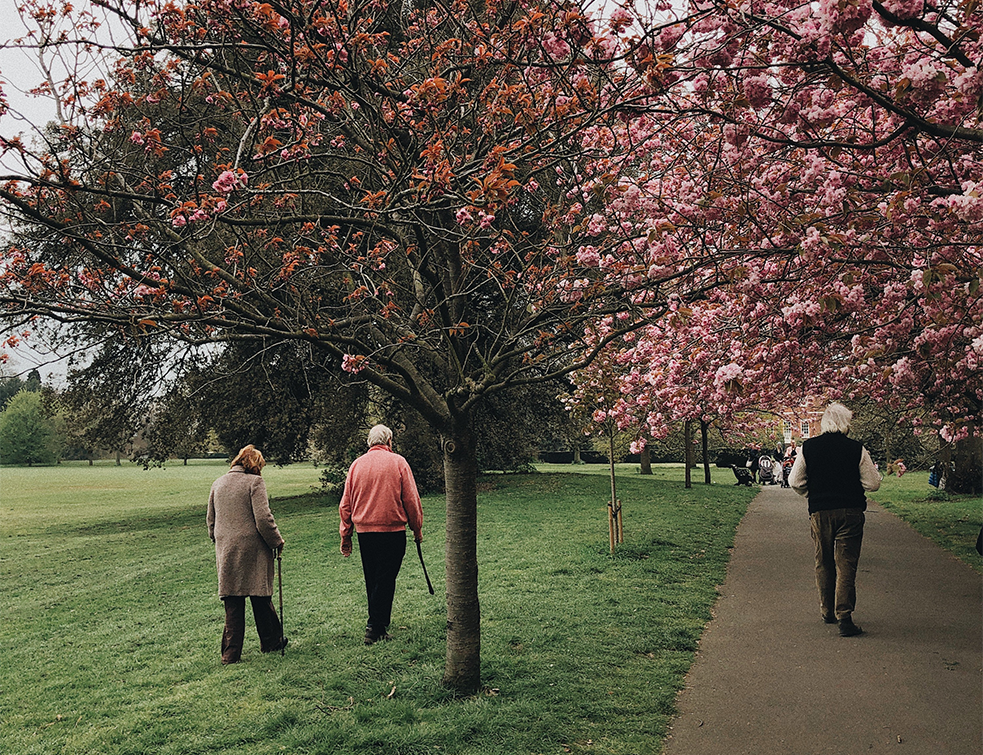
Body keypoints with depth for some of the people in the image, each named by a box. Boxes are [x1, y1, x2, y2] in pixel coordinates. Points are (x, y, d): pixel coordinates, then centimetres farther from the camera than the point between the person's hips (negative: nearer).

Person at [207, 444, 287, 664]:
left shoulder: (218, 483, 12)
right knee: (261, 598, 9)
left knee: (232, 604, 7)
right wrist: (277, 541, -1)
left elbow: (210, 520, 18)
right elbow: (263, 519, -14)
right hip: (252, 550, -5)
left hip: (226, 551, 5)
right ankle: (271, 641, 23)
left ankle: (231, 653, 7)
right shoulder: (254, 482, -8)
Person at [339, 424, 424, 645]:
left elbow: (345, 504, 8)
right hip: (392, 530, -4)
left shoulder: (357, 464, 6)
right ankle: (375, 627, -5)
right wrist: (417, 528, 6)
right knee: (386, 579, -1)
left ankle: (379, 620, 27)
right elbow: (411, 499, -4)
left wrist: (346, 536, 14)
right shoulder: (397, 462, -4)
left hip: (364, 531, 4)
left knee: (372, 579, 15)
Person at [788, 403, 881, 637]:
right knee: (846, 565, -1)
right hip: (851, 512, -2)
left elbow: (795, 481, 0)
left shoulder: (808, 447, -2)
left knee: (823, 564, 15)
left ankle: (827, 612, 25)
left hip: (820, 512, 2)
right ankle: (844, 616, -9)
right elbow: (873, 483, -3)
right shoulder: (857, 449, -7)